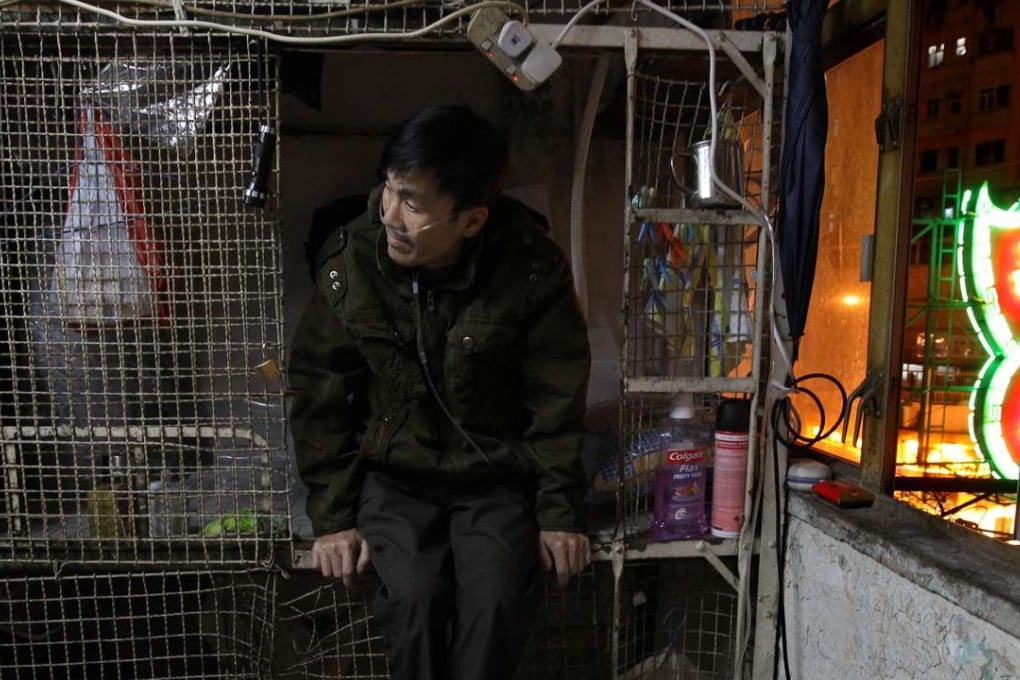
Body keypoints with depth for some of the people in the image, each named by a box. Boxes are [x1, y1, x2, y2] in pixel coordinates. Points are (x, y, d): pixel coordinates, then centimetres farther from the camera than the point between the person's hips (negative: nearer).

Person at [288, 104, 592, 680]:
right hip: (394, 474, 1)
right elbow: (321, 396, -4)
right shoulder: (350, 261, -13)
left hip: (496, 473, 0)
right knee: (414, 595, -21)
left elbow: (557, 401, -8)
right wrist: (333, 517, -4)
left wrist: (560, 514, -6)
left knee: (499, 599, -21)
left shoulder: (534, 268, -18)